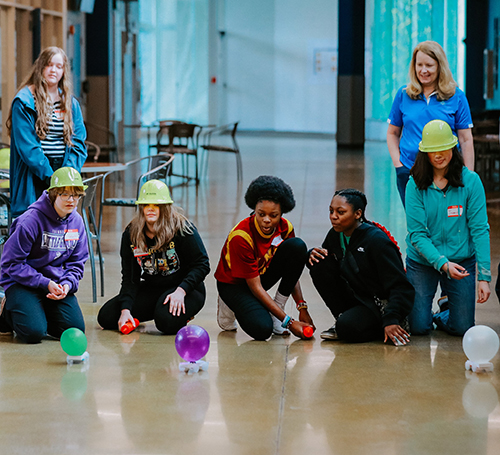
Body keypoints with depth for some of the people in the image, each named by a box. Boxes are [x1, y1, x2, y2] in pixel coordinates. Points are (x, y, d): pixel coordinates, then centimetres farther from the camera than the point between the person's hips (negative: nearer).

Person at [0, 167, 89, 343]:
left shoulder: (76, 221, 1)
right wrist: (45, 284, -21)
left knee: (75, 329, -12)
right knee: (33, 333, -24)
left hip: (56, 282, 6)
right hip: (22, 282, -5)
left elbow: (76, 262, 9)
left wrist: (68, 284, -12)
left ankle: (41, 312, 18)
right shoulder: (31, 221, -20)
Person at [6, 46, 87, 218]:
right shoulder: (24, 101, -2)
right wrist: (48, 175, -16)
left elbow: (78, 142, 8)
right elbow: (26, 146, -9)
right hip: (33, 179, -4)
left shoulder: (71, 103, 14)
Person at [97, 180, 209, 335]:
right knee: (106, 316, -6)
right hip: (150, 290, 5)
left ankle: (182, 313, 3)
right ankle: (153, 311, 16)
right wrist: (125, 310, -16)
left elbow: (202, 264, -14)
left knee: (167, 322, -35)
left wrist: (181, 290, -29)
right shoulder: (131, 234, -3)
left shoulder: (182, 228, -16)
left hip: (185, 289, -5)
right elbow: (129, 277, -1)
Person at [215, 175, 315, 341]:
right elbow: (255, 287, -28)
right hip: (234, 283, -5)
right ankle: (230, 305, 4)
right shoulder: (240, 236, -31)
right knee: (262, 329, -31)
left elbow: (291, 271, -2)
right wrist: (288, 322, -31)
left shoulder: (284, 227, -15)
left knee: (298, 246, -21)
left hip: (264, 273, 5)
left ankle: (278, 306, -9)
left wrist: (302, 308, -13)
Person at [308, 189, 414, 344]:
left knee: (348, 328, -33)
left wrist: (391, 320, -34)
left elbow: (400, 287, -22)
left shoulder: (377, 240, -21)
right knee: (319, 266, -9)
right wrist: (313, 254, -10)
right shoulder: (335, 235, -1)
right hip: (354, 296, 7)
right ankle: (342, 318, -2)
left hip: (380, 305, -7)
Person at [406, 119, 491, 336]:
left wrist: (484, 276, -15)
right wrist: (442, 263, -26)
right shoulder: (415, 185, -9)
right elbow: (417, 233, -12)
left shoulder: (471, 181, -8)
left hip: (461, 260, 0)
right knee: (418, 327, -4)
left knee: (462, 328, -2)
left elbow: (479, 229, -9)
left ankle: (444, 312, 33)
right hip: (422, 260, 0)